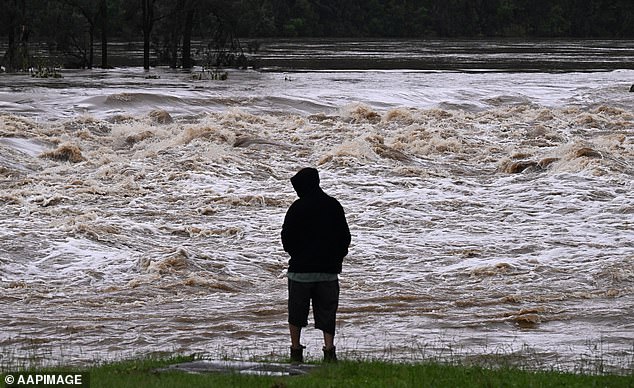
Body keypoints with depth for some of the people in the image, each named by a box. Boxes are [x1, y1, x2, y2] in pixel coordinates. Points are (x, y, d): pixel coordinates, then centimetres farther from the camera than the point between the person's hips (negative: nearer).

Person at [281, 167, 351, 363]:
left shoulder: (298, 208, -10)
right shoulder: (334, 206, 4)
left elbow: (286, 237, -6)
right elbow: (345, 237, 8)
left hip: (301, 268, -3)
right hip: (328, 270, 3)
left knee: (297, 313, 10)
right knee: (326, 312, 6)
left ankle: (296, 352, 13)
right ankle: (329, 350, -9)